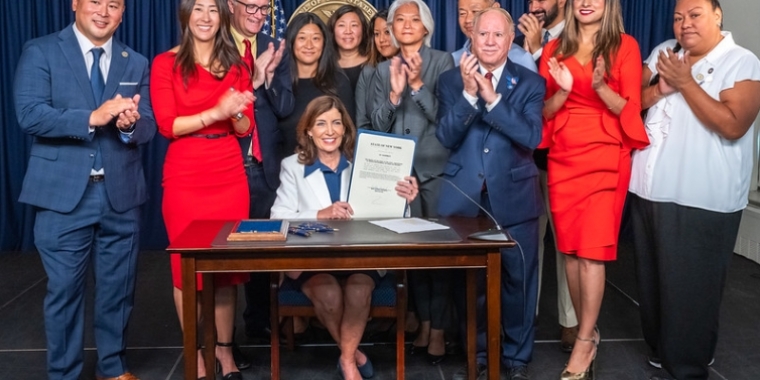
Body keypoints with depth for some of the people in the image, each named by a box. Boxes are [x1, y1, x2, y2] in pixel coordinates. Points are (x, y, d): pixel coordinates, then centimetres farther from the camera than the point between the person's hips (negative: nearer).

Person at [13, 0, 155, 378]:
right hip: (63, 193, -3)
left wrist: (131, 124, -19)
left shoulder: (136, 63, 11)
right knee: (64, 289, 4)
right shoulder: (40, 51, -1)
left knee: (118, 288, 12)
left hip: (121, 194, 4)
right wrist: (92, 117, -23)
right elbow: (29, 115, -13)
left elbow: (148, 127, 4)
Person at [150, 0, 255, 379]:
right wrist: (216, 112, -18)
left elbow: (245, 128, 9)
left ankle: (224, 349, 19)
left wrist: (237, 112, -13)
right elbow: (167, 125, -8)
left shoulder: (236, 65, 10)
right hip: (185, 176, -3)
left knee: (229, 262, 6)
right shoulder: (166, 63, 0)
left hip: (229, 174, 3)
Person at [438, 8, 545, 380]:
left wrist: (492, 97, -21)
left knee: (517, 281, 9)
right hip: (465, 197, 1)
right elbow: (446, 137, -7)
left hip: (514, 197, -1)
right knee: (470, 282, 11)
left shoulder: (530, 83, 0)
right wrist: (468, 92, -19)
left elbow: (531, 137, -14)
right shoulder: (450, 80, 3)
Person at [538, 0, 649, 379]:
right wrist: (563, 90, -13)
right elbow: (543, 111, 7)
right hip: (563, 157, 4)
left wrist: (600, 86, -22)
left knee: (592, 250, -6)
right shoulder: (555, 48, 9)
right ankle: (588, 331, 20)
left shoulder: (625, 46, 0)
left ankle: (584, 343, 3)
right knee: (570, 249, 6)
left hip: (605, 158, -3)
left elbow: (630, 109, -4)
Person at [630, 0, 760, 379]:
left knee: (690, 288, 1)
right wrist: (659, 90, -11)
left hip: (701, 201, -6)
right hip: (649, 191, 6)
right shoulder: (662, 53, 10)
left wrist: (685, 83, -17)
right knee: (652, 279, 16)